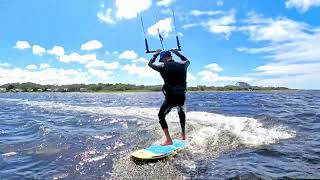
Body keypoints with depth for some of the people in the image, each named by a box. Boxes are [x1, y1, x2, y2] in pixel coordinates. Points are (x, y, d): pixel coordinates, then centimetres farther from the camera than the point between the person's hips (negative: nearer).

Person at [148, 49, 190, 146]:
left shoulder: (163, 66, -5)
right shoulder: (182, 65, 4)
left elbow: (150, 64, 13)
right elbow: (187, 60, 30)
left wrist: (156, 53, 25)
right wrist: (177, 53, 35)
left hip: (171, 97, -5)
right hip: (182, 96, 5)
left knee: (161, 116, 11)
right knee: (181, 113, 31)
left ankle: (168, 140, 4)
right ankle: (183, 135, 39)